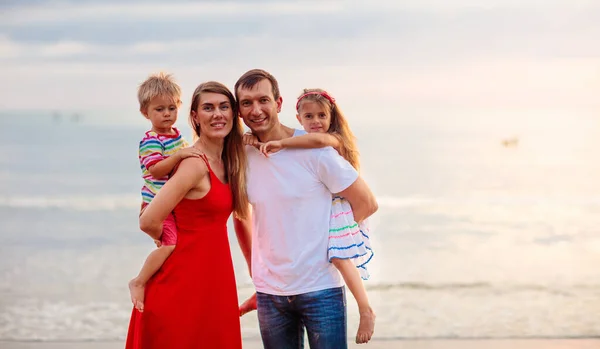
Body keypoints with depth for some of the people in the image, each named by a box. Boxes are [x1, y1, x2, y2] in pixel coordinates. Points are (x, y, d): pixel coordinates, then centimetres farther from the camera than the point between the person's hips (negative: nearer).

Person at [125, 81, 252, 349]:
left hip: (215, 281, 8)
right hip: (184, 282, -8)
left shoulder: (228, 163, 10)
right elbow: (149, 221, -21)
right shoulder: (195, 164, -16)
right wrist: (176, 241, -2)